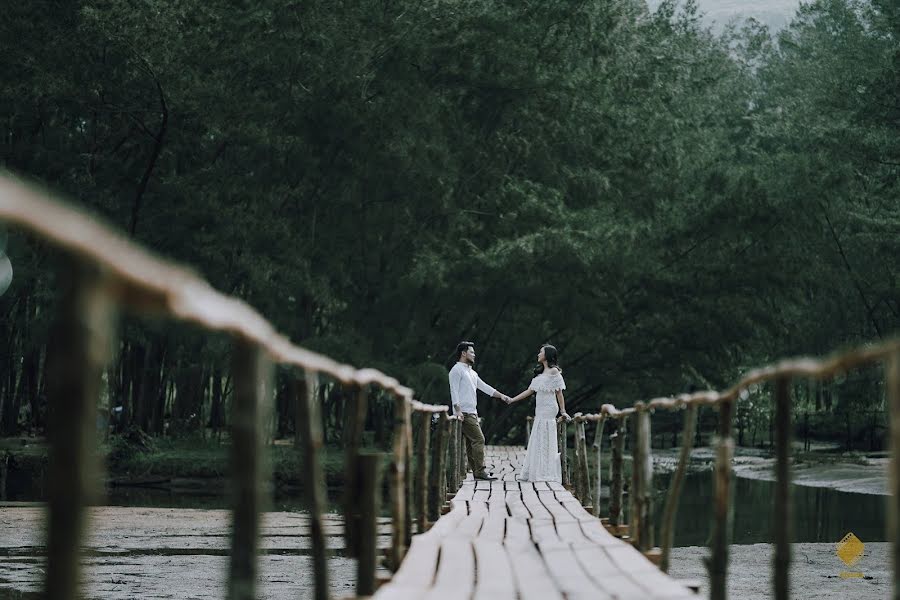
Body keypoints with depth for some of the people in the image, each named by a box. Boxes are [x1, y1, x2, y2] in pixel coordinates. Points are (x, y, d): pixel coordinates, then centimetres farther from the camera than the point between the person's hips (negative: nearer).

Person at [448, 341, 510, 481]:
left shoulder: (472, 373, 22)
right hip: (464, 412, -9)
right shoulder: (457, 370, -6)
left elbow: (484, 387, 23)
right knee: (479, 439, -14)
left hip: (472, 413, 9)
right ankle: (480, 471, -16)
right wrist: (458, 410, -21)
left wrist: (501, 395, 14)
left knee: (471, 442, 8)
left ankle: (476, 471, 9)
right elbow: (454, 391, -13)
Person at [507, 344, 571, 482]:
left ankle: (546, 474, -4)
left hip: (548, 409, -8)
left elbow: (559, 393, -8)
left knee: (545, 441, -7)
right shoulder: (540, 373, 19)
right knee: (537, 442, 7)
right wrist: (512, 400, 16)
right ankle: (534, 473, 8)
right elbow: (530, 390, 20)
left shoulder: (554, 371, -5)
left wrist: (563, 412, -10)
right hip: (540, 411, 8)